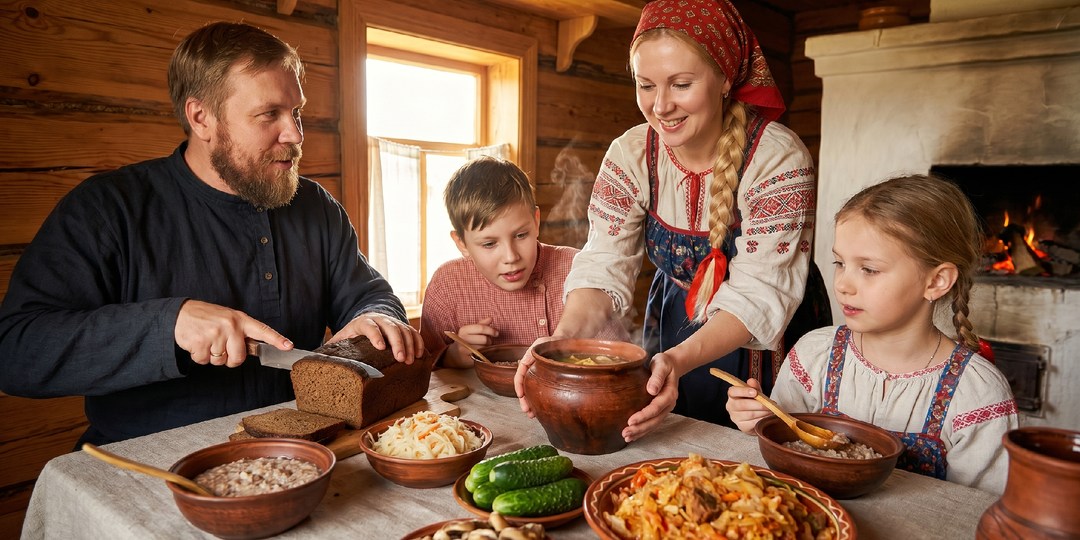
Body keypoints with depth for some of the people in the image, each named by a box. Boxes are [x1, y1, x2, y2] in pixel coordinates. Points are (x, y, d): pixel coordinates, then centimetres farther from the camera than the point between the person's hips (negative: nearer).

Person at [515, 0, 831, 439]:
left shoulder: (779, 159, -24)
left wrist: (679, 360, -47)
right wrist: (565, 335, -38)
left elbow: (758, 294, -30)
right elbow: (605, 264, -18)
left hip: (766, 341, -3)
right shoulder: (630, 154, -12)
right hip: (674, 324, 3)